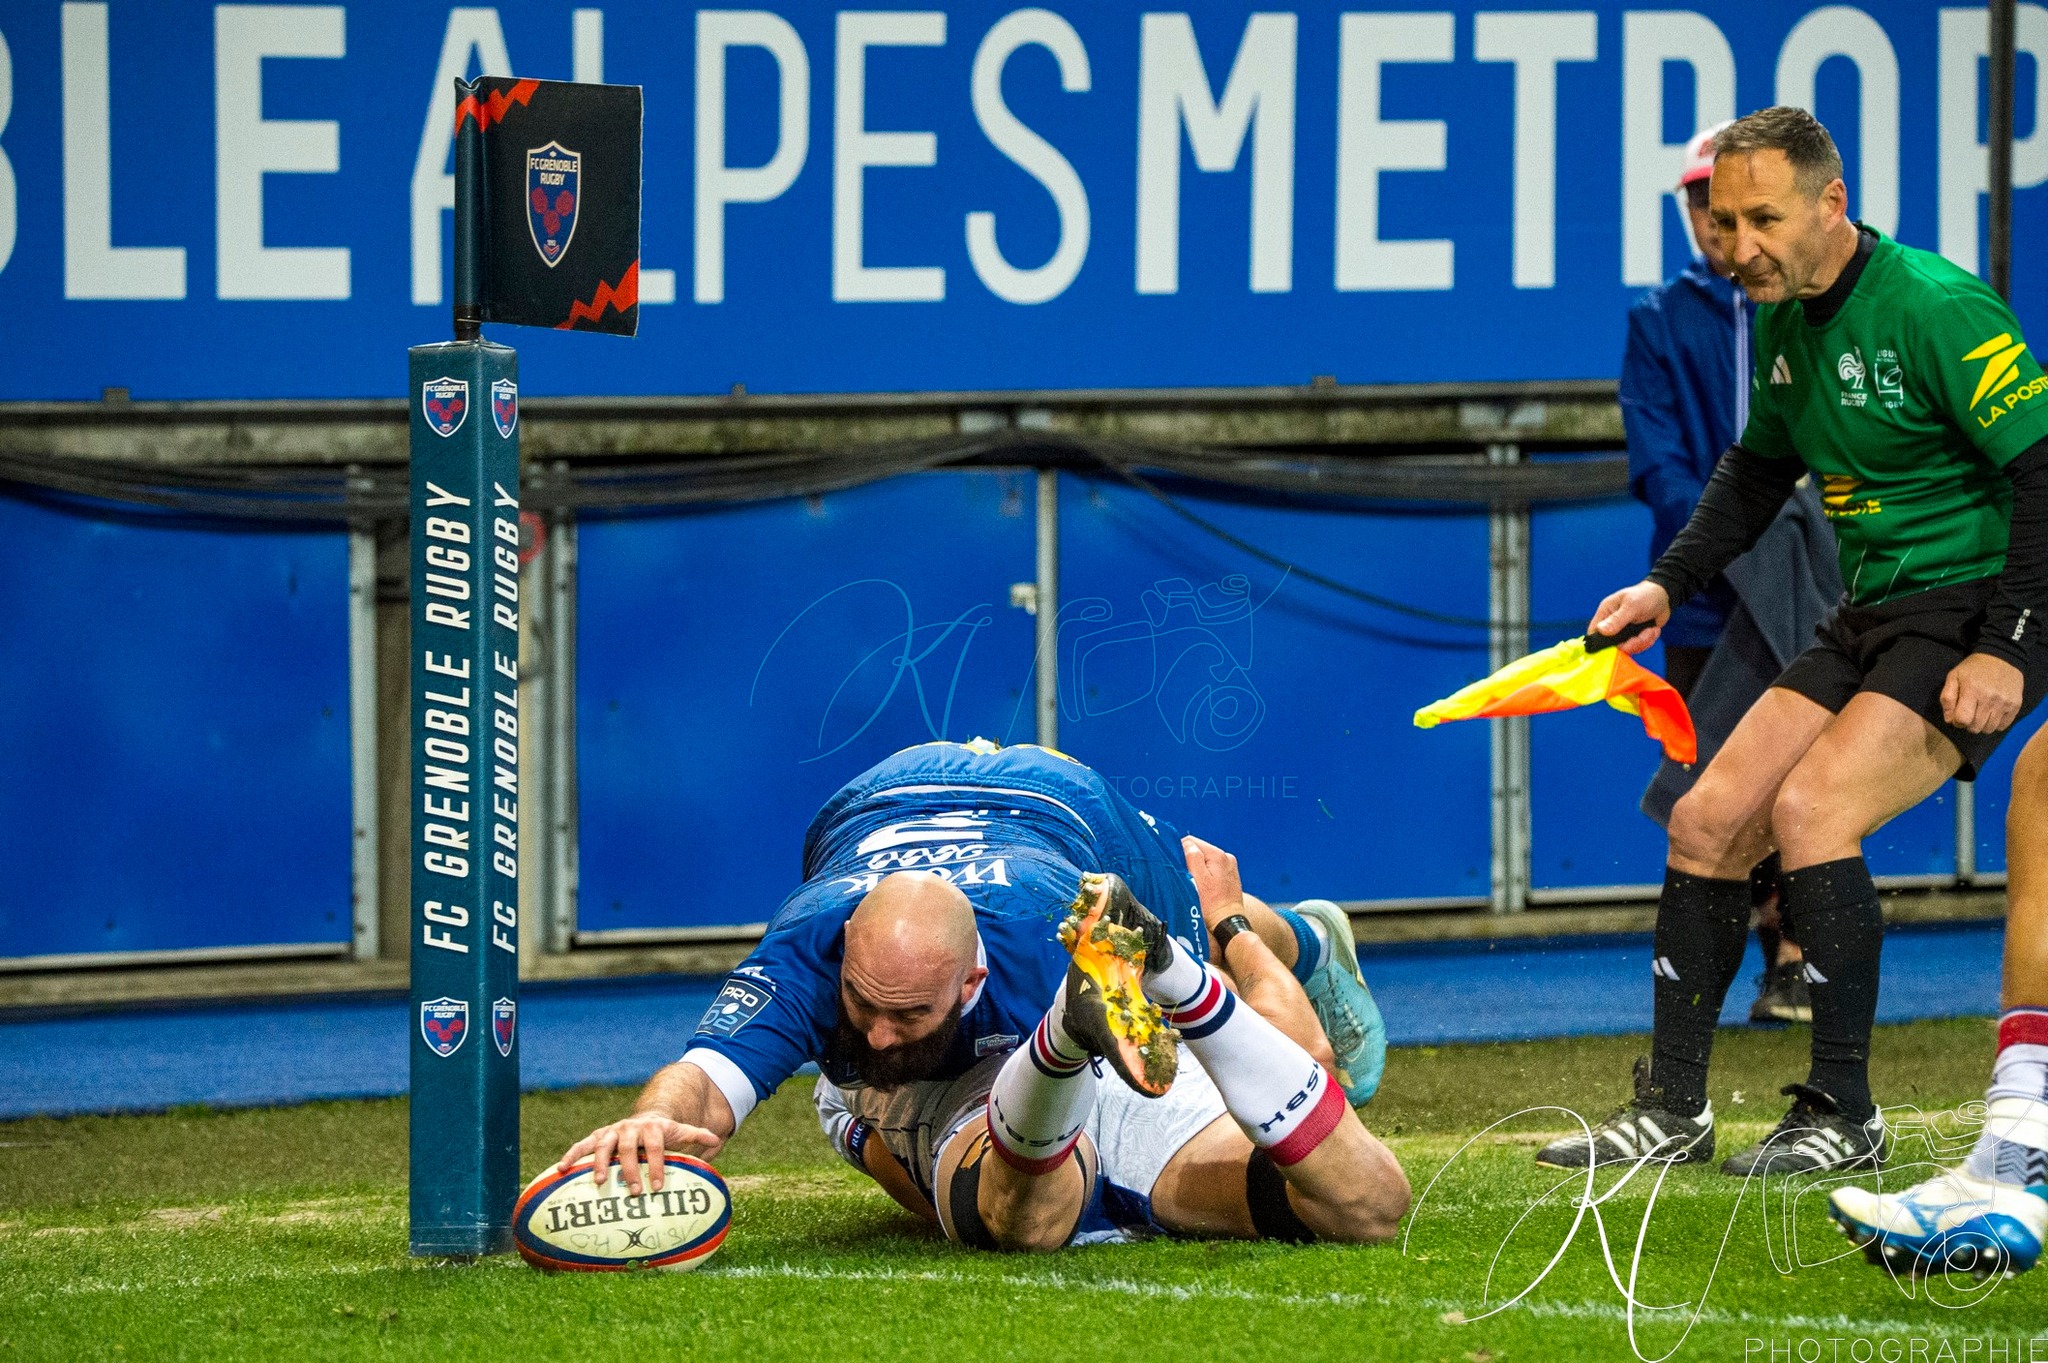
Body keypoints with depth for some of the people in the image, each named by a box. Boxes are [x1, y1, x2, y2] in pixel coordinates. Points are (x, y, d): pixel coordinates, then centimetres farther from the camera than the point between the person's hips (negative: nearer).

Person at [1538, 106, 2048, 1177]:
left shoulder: (1937, 309, -19)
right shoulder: (1783, 320, 8)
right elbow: (1759, 466, 26)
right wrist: (1670, 583, 14)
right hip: (1868, 621, 9)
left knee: (1810, 807, -25)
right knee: (1707, 824, 0)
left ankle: (1842, 1113, -15)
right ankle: (1671, 1110, 9)